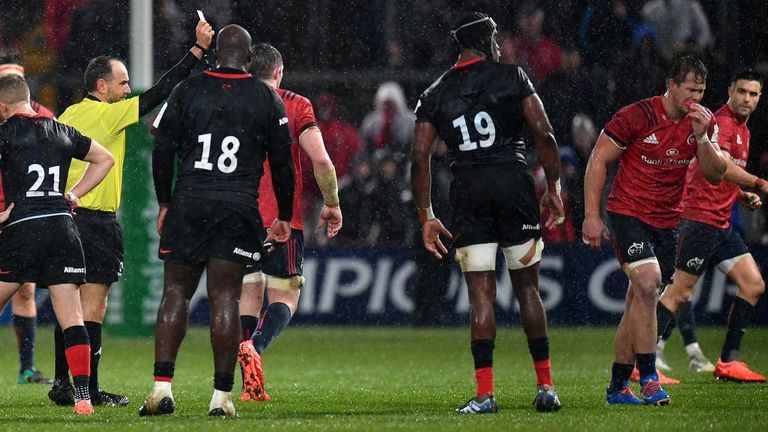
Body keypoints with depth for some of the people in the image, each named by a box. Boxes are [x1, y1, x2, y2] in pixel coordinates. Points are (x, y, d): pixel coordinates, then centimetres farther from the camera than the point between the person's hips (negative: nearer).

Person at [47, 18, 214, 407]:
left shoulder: (68, 115, 11)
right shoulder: (107, 114, -11)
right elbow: (160, 92, -12)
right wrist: (198, 49, -9)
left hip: (66, 215, 8)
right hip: (96, 222, -8)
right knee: (93, 306, -4)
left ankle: (63, 384, 10)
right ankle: (88, 388, -5)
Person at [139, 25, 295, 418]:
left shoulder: (186, 91, 4)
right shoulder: (267, 99, 4)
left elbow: (163, 151, 5)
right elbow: (282, 163, 8)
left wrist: (164, 204, 16)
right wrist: (284, 216, 18)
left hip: (189, 206, 0)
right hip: (238, 209, 0)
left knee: (176, 292, 7)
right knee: (225, 298, 0)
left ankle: (162, 386, -4)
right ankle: (222, 396, -1)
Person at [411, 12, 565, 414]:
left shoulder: (435, 94, 10)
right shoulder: (511, 78, 3)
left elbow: (419, 158, 4)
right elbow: (544, 135, -4)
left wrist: (426, 216, 9)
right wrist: (553, 189, 4)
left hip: (467, 189, 1)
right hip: (513, 182, -1)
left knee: (481, 294, 1)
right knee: (527, 287, 9)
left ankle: (484, 393, -7)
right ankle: (546, 385, 11)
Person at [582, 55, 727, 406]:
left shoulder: (702, 122, 3)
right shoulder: (637, 116, -13)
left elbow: (715, 175, 1)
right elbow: (598, 161, -8)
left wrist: (701, 137, -16)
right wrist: (591, 215, -12)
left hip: (666, 222, 6)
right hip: (628, 214, -6)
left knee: (640, 300, 8)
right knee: (647, 282, -24)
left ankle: (617, 387, 16)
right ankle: (648, 378, -22)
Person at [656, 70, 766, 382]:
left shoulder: (743, 130, 19)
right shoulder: (722, 123, -12)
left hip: (722, 222, 10)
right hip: (701, 218, -10)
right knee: (681, 292, -9)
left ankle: (728, 362, 6)